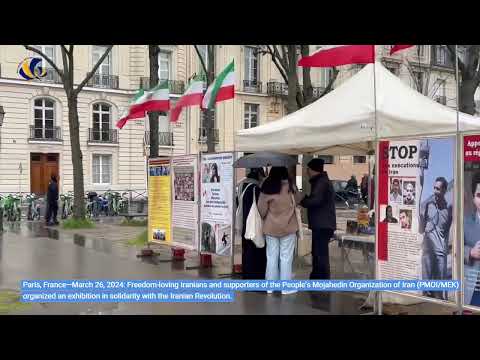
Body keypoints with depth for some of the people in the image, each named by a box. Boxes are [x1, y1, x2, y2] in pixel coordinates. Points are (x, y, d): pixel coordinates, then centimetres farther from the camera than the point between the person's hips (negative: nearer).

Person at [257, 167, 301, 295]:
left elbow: (262, 209, -6)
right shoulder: (289, 186, -10)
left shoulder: (267, 188, -6)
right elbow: (297, 201, 0)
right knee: (286, 258, 4)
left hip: (270, 227, 2)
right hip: (287, 227, -2)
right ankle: (286, 287, 7)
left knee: (271, 257, 10)